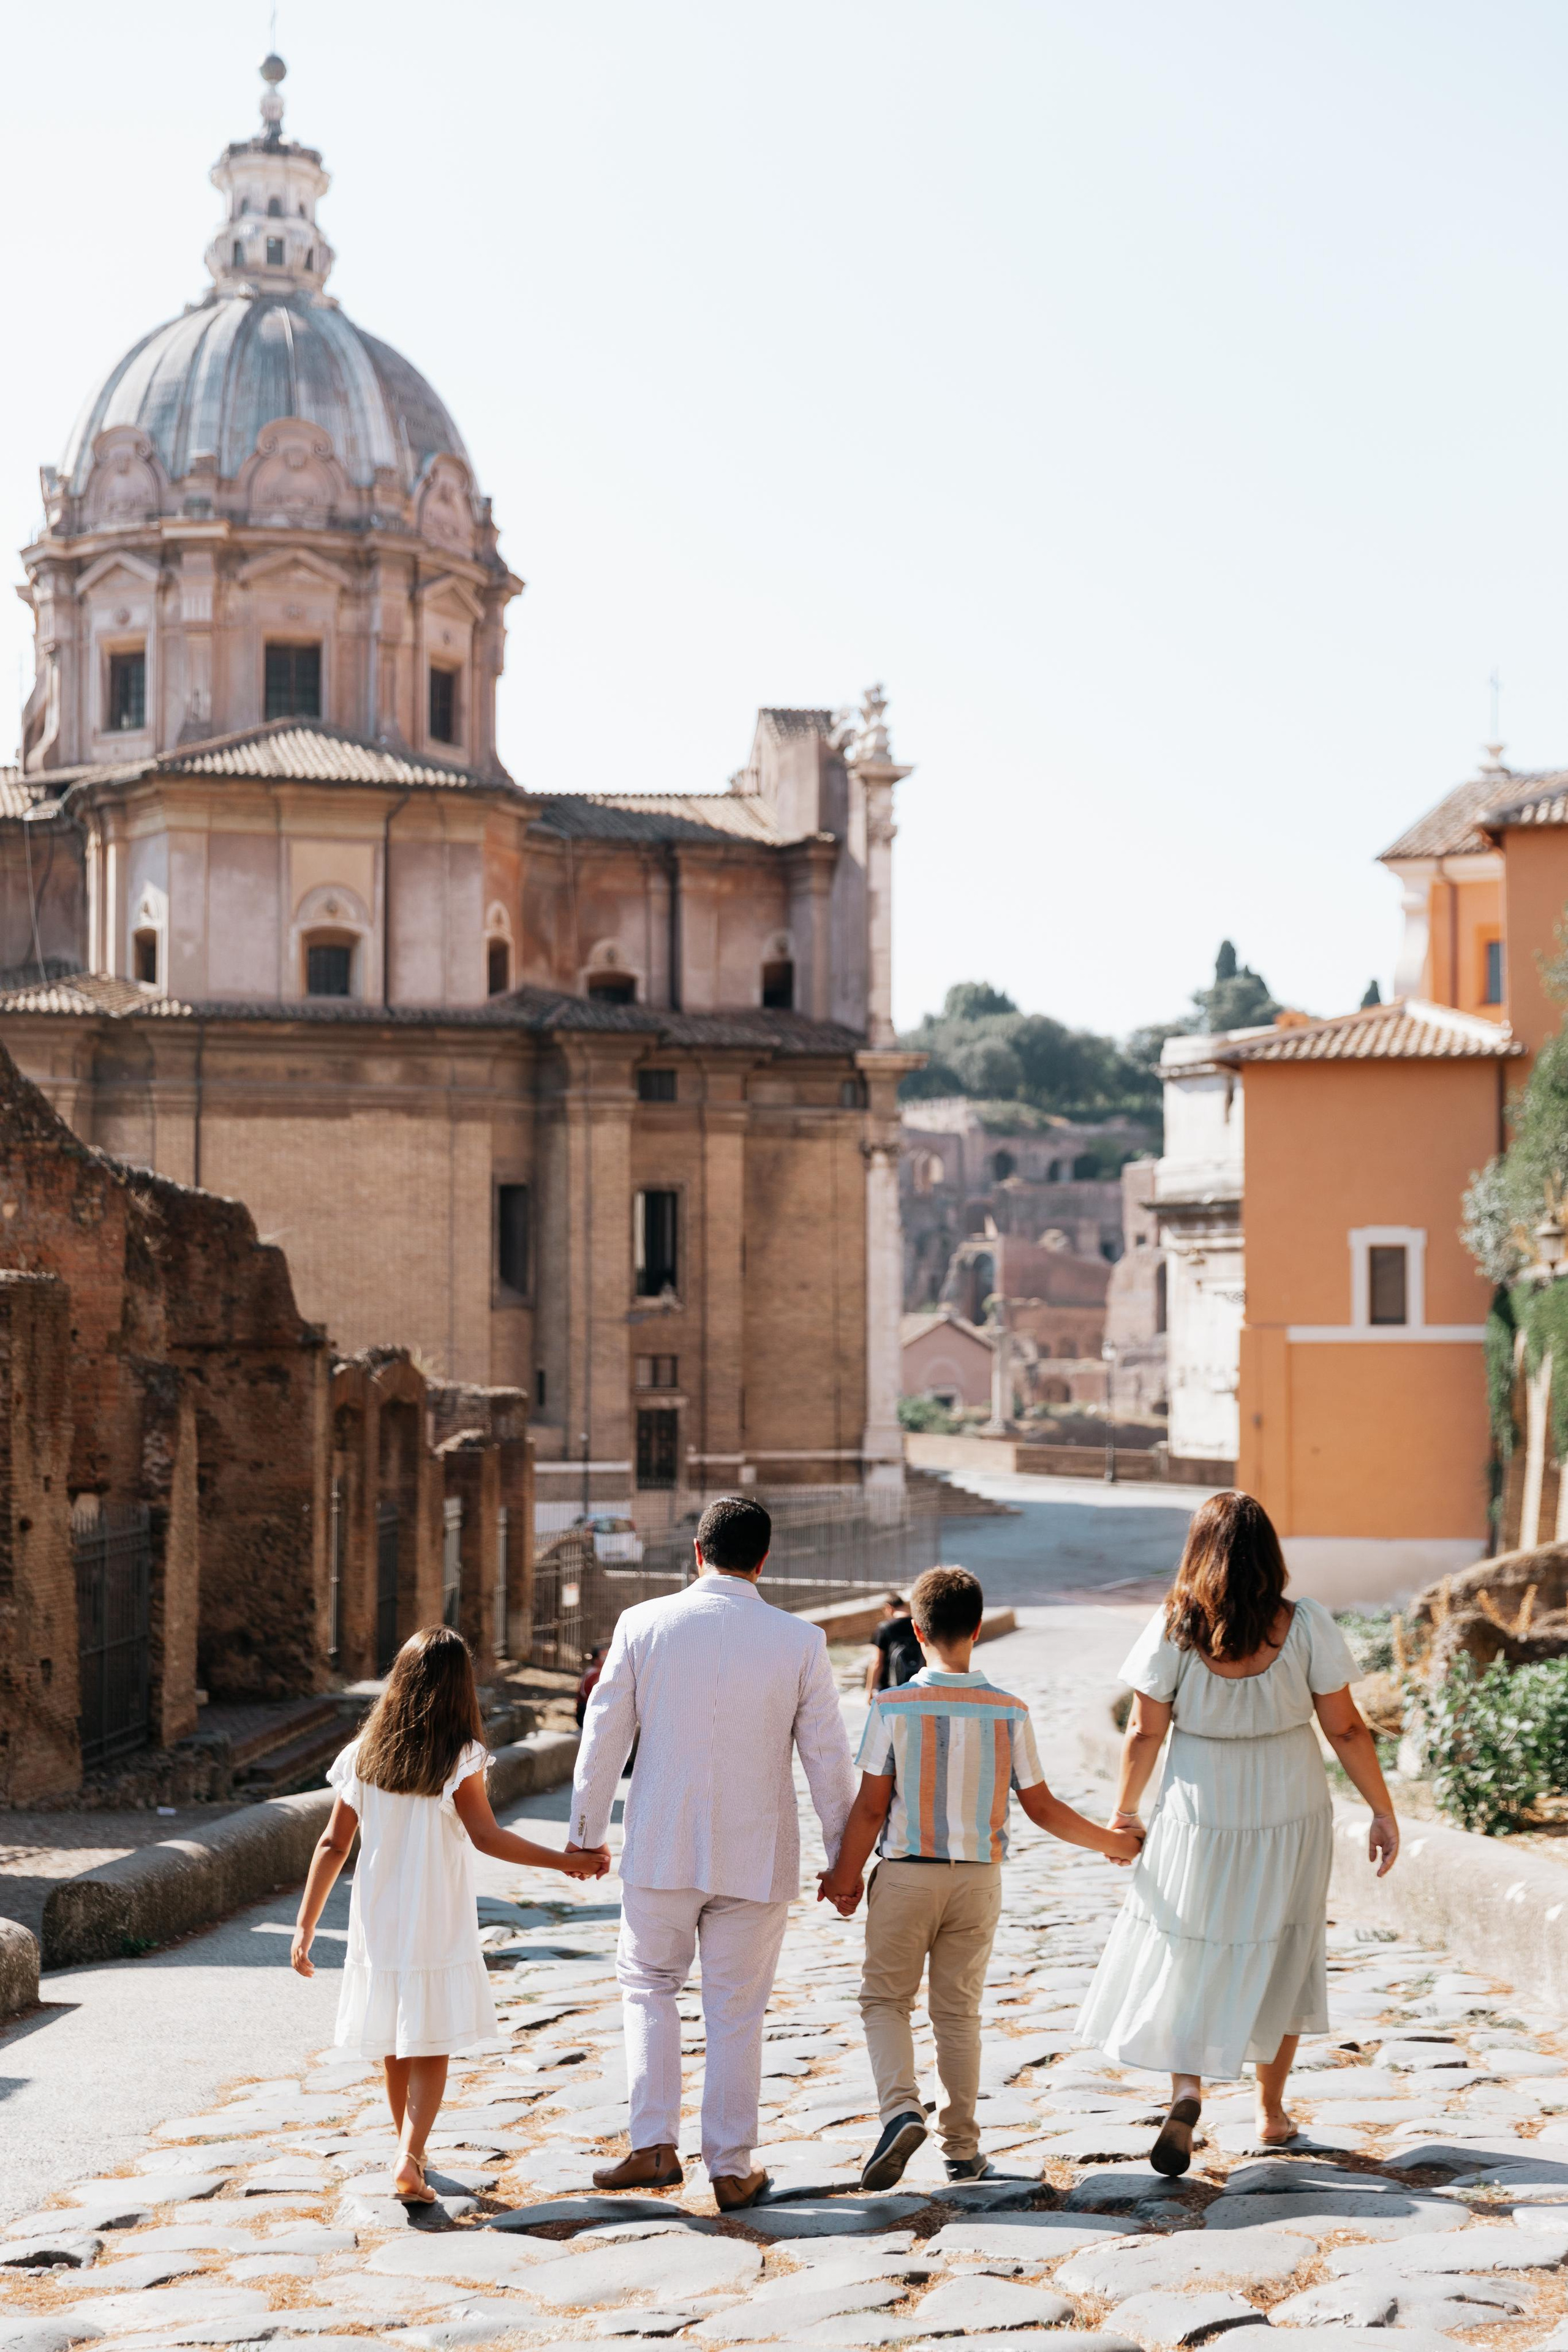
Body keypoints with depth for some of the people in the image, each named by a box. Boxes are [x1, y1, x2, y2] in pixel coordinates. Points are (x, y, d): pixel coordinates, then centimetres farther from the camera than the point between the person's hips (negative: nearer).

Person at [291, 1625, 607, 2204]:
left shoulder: (363, 1756, 0)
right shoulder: (460, 1758, -11)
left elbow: (333, 1844, 1)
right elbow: (486, 1836, -15)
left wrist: (305, 1925, 4)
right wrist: (565, 1861, -9)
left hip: (377, 1927, 4)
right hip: (439, 1929, -4)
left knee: (394, 2049, 18)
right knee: (431, 2049, 3)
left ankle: (410, 2151, 32)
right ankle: (409, 2158, -14)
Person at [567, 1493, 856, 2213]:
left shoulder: (643, 1625, -6)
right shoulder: (800, 1642, -5)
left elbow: (604, 1735, 0)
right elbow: (827, 1757, -1)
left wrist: (587, 1831, 13)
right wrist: (843, 1858, 10)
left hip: (661, 1851, 0)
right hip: (756, 1857, 0)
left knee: (647, 1984, 19)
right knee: (735, 2012, 11)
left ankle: (654, 2145, 9)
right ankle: (730, 2171, 17)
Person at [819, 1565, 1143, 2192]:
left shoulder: (893, 1707, -12)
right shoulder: (1008, 1712, -5)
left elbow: (871, 1808, -9)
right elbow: (1042, 1808, 0)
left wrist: (843, 1877, 4)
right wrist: (1110, 1842, 15)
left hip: (906, 1875, -2)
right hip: (978, 1880, 2)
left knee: (885, 1998, 10)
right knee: (959, 2011, 13)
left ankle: (901, 2108, -12)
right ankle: (962, 2147, 17)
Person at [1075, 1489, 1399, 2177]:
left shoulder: (1174, 1629, -14)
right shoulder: (1306, 1627, -13)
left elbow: (1145, 1732, -7)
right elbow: (1345, 1729, -8)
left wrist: (1124, 1811, 8)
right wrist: (1383, 1811, 4)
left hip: (1199, 1824, -1)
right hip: (1290, 1820, 1)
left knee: (1187, 1959, 10)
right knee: (1280, 1960, 18)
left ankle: (1186, 2091, -12)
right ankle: (1272, 2112, 27)